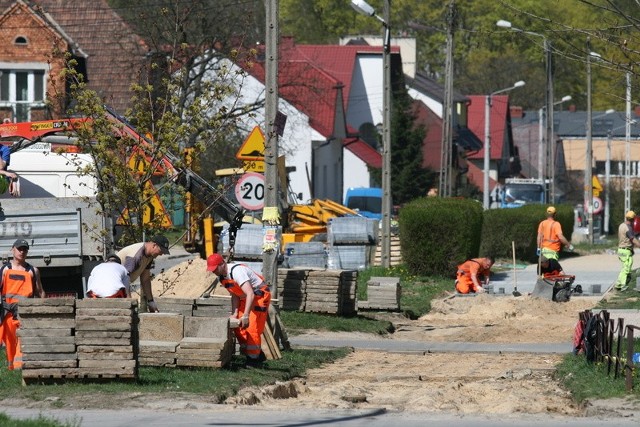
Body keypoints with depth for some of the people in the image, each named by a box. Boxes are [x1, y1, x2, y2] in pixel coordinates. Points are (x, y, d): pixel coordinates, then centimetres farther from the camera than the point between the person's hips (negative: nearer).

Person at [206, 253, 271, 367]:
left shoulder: (237, 271, -30)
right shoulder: (223, 276, 0)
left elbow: (250, 294, -37)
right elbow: (235, 295, 10)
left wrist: (246, 316, -42)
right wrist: (234, 314, -1)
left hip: (260, 296, -10)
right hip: (245, 299, 10)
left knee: (252, 329, -13)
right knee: (239, 328, 6)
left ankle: (254, 359, -3)